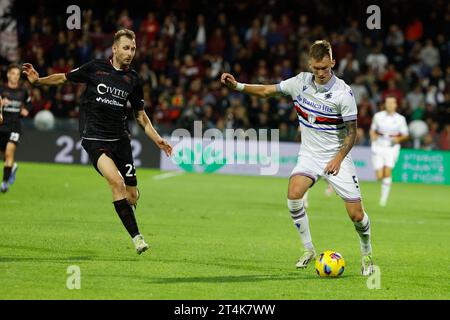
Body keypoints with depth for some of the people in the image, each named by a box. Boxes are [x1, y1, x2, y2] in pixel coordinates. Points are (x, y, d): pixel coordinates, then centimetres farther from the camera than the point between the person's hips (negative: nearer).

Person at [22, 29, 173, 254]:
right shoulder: (95, 68, -2)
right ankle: (136, 236, -23)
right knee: (116, 181, -26)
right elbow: (64, 78, 10)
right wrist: (38, 80, -5)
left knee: (132, 195, 1)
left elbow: (141, 116, 14)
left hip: (120, 138, 4)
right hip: (94, 138, -4)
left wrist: (158, 140, 4)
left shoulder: (133, 79, 6)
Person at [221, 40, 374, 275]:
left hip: (336, 157, -3)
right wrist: (237, 86, -6)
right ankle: (308, 249, -9)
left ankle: (366, 254, 22)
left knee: (356, 215, -7)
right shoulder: (301, 82, -5)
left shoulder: (343, 93, -16)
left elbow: (351, 132, -10)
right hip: (309, 154, 3)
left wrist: (338, 158, -23)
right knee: (294, 194, -26)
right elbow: (267, 91, 6)